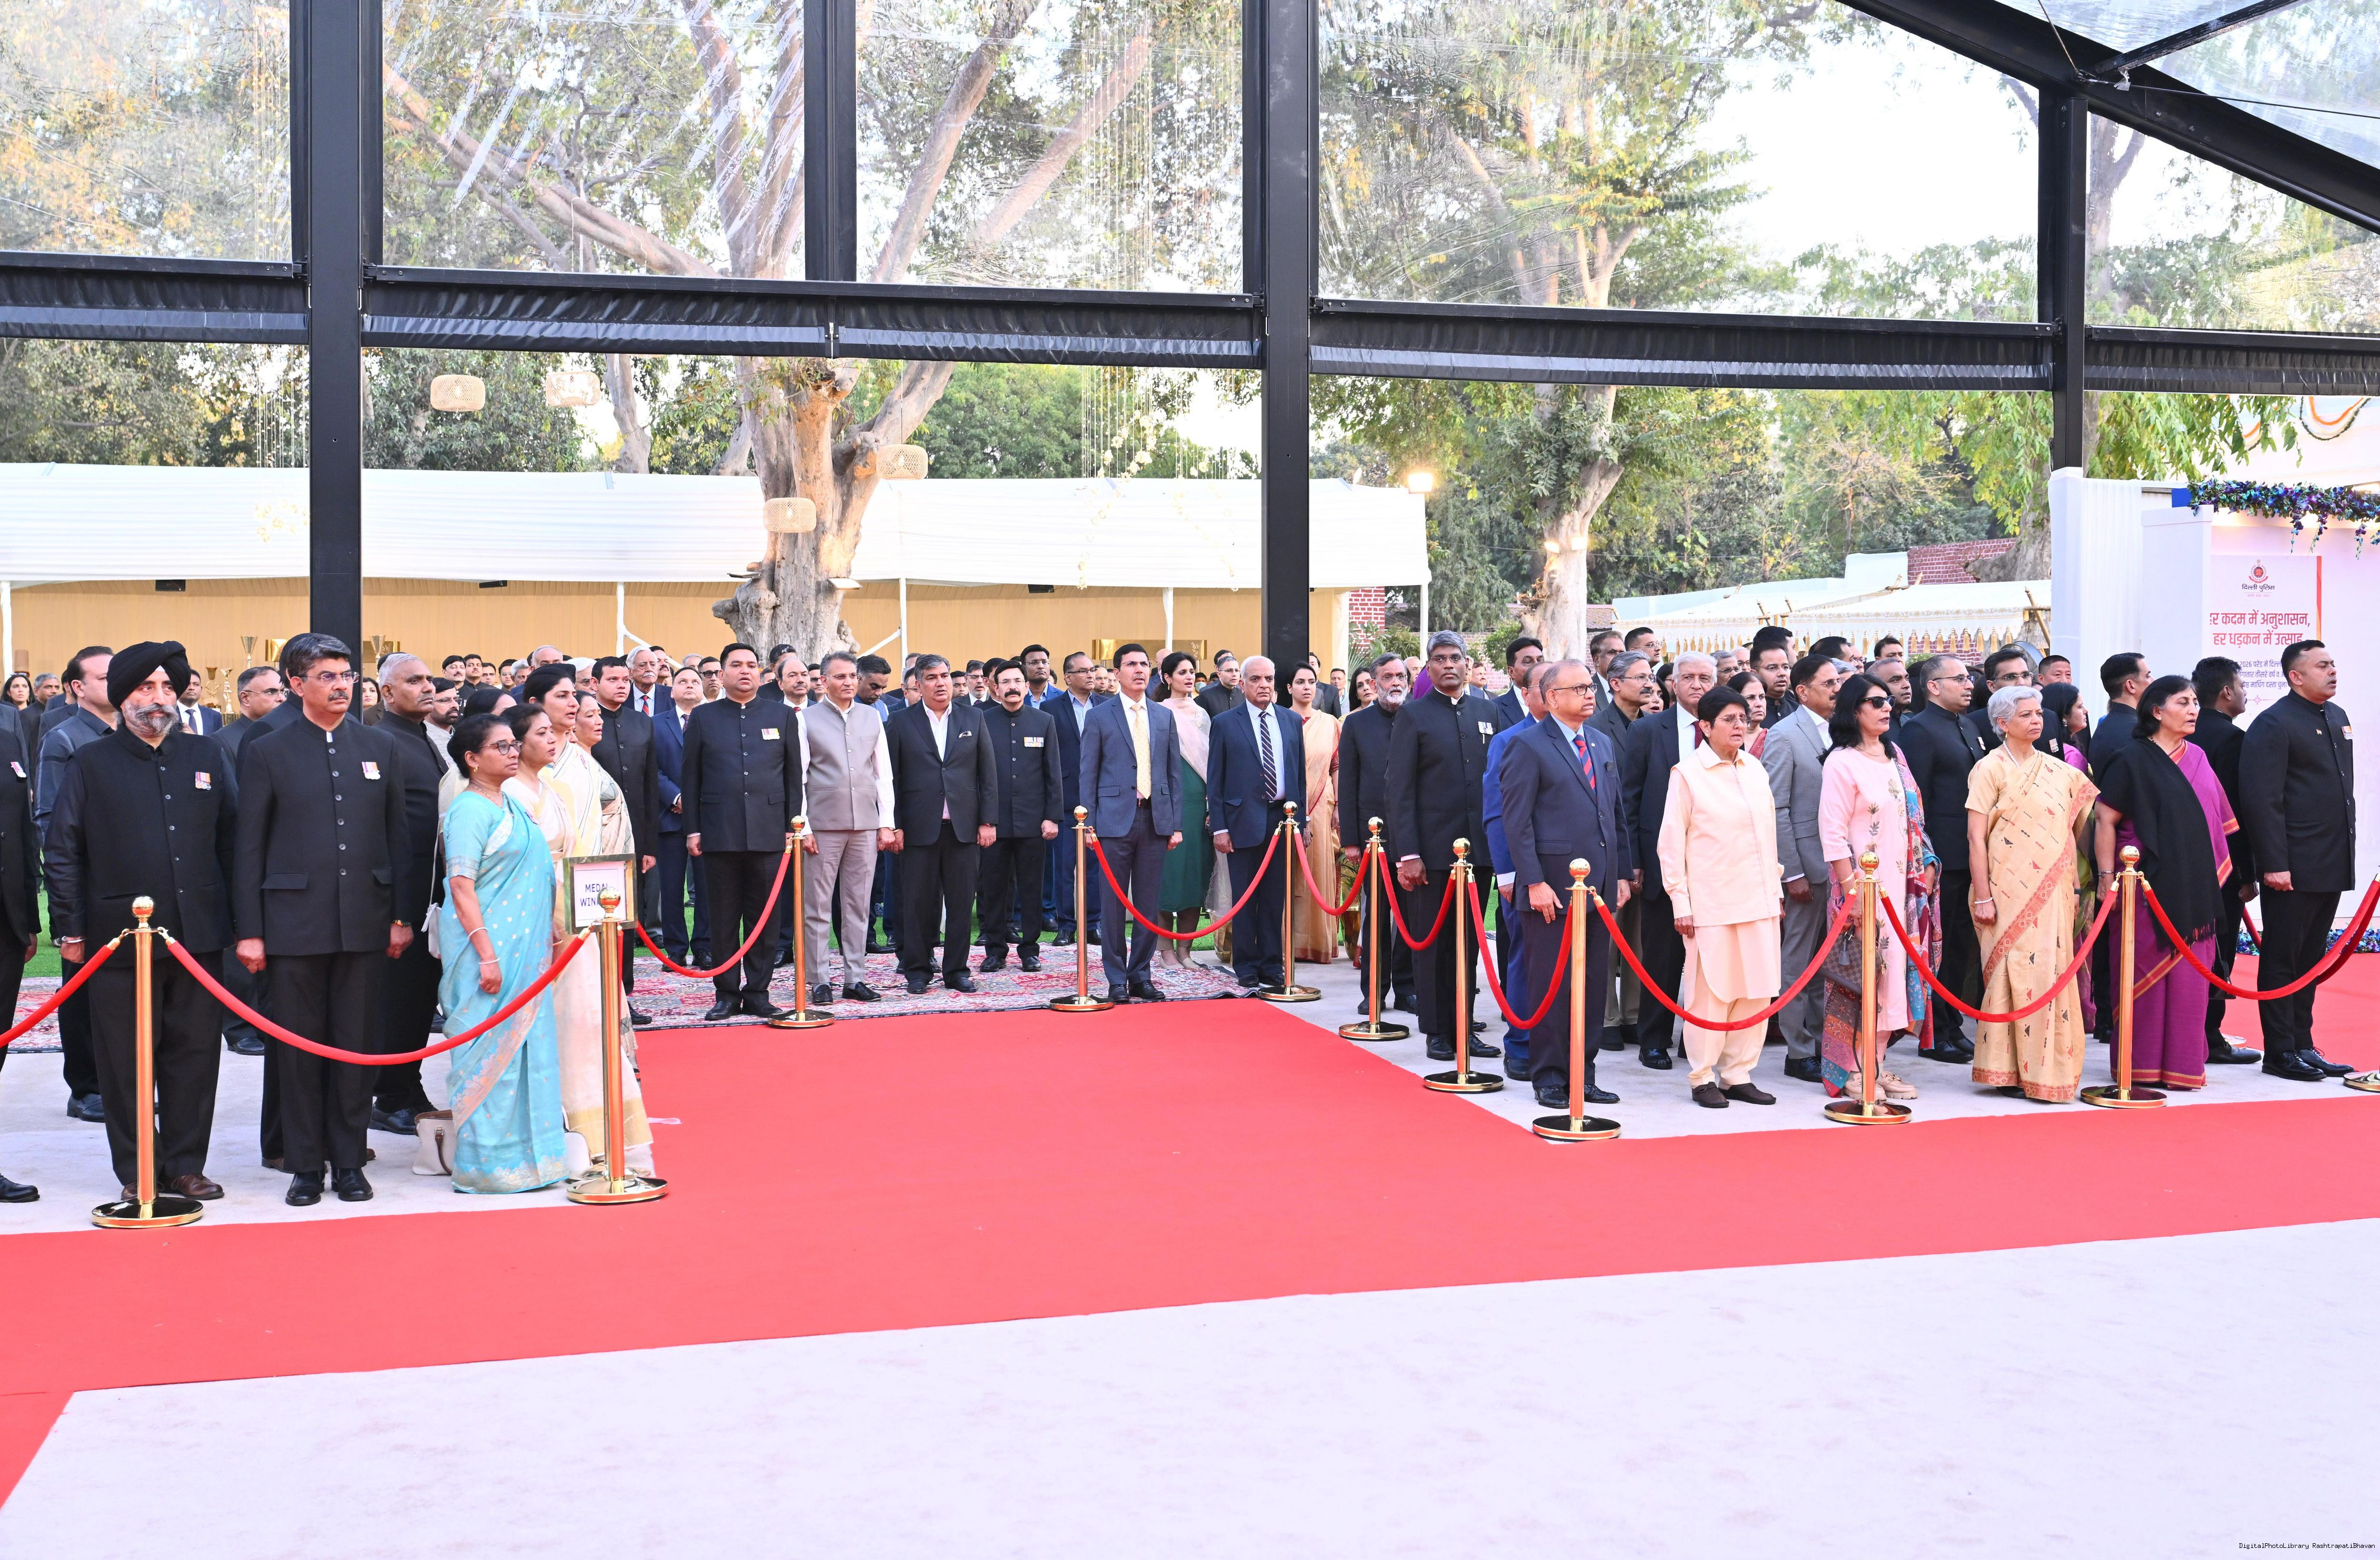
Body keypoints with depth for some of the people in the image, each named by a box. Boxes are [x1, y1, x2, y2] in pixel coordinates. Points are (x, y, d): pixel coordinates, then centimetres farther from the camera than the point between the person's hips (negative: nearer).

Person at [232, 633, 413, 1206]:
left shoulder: (380, 746, 9)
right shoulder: (266, 752, 1)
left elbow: (398, 836, 10)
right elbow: (249, 848, 1)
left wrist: (402, 915, 4)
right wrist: (249, 931, -4)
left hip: (365, 922, 2)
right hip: (295, 922, -2)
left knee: (357, 1045, 7)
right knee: (298, 1048, 5)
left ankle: (349, 1162, 17)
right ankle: (305, 1165, 15)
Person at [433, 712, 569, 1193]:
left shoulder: (512, 805, 13)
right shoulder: (471, 810, -13)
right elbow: (461, 886, -18)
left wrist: (548, 933, 17)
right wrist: (486, 955, -22)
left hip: (525, 949, 8)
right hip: (489, 947, -8)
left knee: (524, 1043, 12)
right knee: (492, 1049, -3)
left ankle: (527, 1152, 21)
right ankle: (489, 1162, 6)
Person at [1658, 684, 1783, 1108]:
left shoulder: (1755, 770, 10)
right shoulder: (1688, 773, -4)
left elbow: (1769, 833, 16)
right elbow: (1671, 843, -4)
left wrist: (1777, 890, 14)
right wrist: (1680, 902, -7)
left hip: (1758, 900, 5)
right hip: (1711, 903, -5)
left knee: (1757, 989, 6)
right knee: (1711, 991, -2)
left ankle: (1738, 1075, 16)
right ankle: (1702, 1078, 9)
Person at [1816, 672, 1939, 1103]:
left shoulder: (1894, 758, 12)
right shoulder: (1843, 762, -10)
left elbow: (1912, 820, 18)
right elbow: (1832, 833, -13)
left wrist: (1924, 867, 10)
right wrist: (1851, 888, -17)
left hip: (1900, 885, 7)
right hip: (1863, 886, -7)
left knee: (1893, 970, 7)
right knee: (1863, 972, -5)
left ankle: (1877, 1064, 14)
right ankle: (1851, 1070, 3)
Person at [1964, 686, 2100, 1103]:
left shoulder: (2059, 770, 11)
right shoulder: (1990, 769, -3)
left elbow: (2080, 828, 15)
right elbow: (1975, 838, -7)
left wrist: (2077, 885, 8)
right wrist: (1983, 897, -12)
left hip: (2053, 891, 5)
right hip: (2010, 891, -5)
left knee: (2052, 972, 5)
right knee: (2015, 972, -5)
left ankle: (2046, 1065, 14)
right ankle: (2009, 1069, 2)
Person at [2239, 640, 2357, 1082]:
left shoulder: (2338, 717, 14)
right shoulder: (2274, 725, -12)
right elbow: (2262, 799, -16)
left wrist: (2346, 850, 18)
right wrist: (2274, 863, -20)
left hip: (2332, 865, 8)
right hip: (2293, 869, -8)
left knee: (2310, 961, 14)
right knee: (2282, 961, 0)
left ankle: (2303, 1045, 21)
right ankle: (2280, 1052, 5)